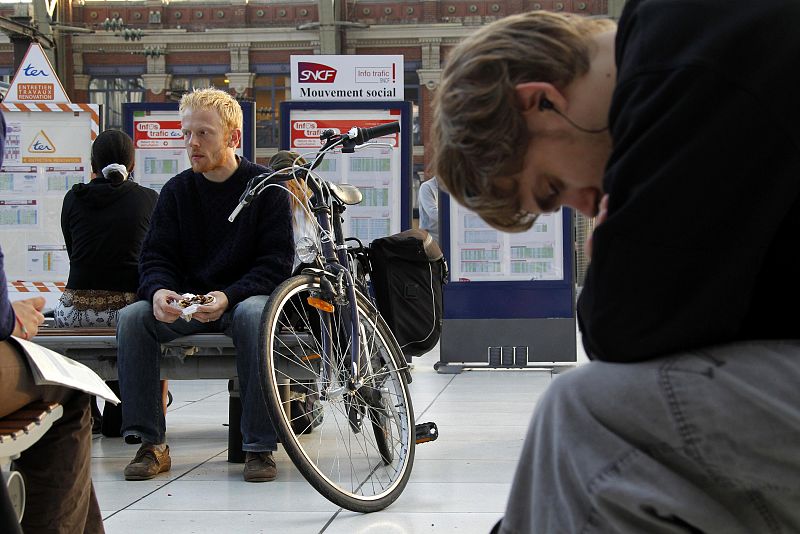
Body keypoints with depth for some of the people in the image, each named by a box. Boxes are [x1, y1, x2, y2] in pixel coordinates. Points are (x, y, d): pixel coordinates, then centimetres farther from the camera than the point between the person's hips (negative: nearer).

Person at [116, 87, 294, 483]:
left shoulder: (266, 187, -4)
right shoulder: (177, 191, 6)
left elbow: (277, 262, -10)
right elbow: (155, 257, 3)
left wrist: (228, 297, -27)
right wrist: (159, 291, -22)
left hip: (245, 298, -3)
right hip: (187, 301, 3)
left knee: (254, 315, -38)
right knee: (132, 318, -25)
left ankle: (259, 446, -31)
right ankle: (151, 445, -20)